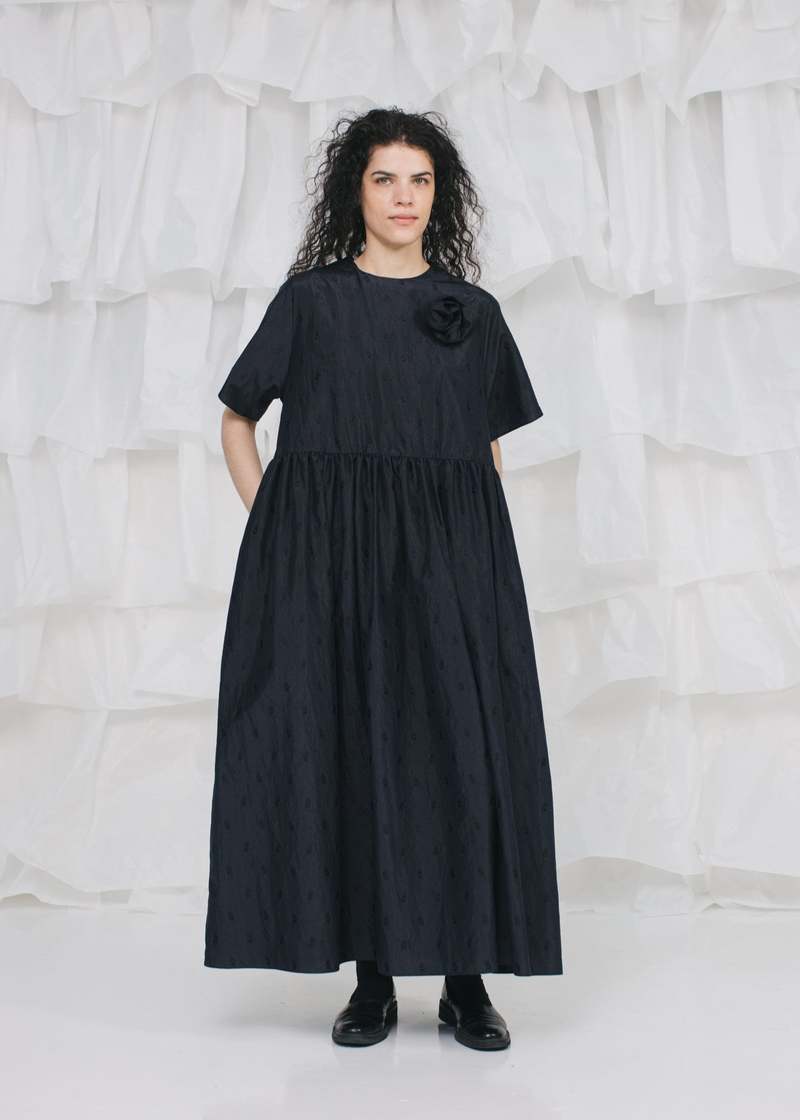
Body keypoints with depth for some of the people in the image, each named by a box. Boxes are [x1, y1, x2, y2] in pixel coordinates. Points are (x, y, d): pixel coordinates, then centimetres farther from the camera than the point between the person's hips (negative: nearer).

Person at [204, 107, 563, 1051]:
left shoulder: (473, 312, 12)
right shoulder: (310, 298, 7)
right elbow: (237, 419, 12)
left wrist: (468, 541, 3)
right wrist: (274, 525, 0)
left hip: (450, 559, 1)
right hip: (332, 558, -1)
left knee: (462, 749, -3)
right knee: (349, 748, -1)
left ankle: (466, 978, 9)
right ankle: (372, 977, 12)